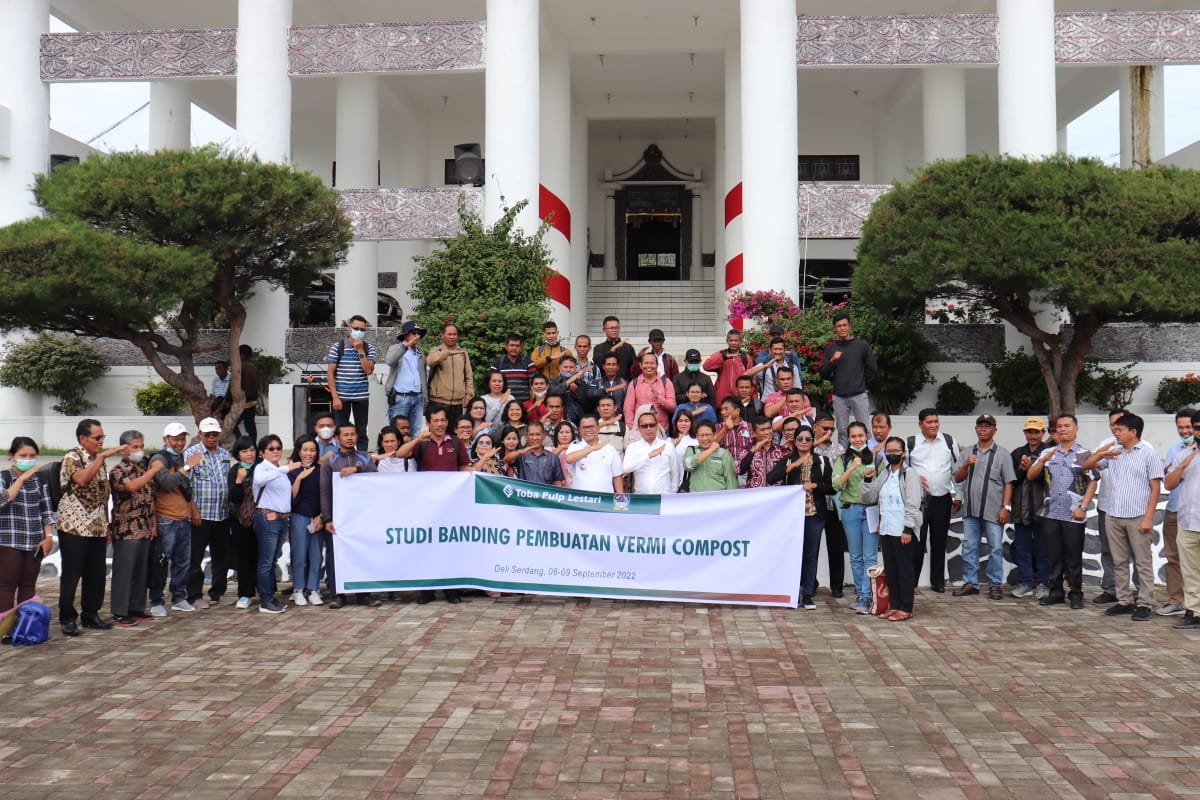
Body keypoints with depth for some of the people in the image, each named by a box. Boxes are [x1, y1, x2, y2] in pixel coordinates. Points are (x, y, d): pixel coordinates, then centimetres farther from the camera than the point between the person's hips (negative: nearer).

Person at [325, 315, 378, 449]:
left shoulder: (369, 348, 5)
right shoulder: (337, 346, 0)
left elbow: (369, 370, -6)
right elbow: (330, 373, -2)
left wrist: (360, 350, -12)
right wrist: (335, 397, -9)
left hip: (362, 396, 2)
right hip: (341, 396, -1)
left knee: (361, 432, 7)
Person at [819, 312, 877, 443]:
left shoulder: (862, 345, 3)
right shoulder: (830, 348, 8)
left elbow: (872, 369, 8)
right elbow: (823, 374, 5)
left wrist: (861, 384, 7)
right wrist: (832, 360, -10)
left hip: (859, 395, -2)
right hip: (839, 397, 2)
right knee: (842, 431, 5)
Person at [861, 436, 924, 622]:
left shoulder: (909, 474, -6)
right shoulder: (884, 475, 13)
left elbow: (913, 504, -11)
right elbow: (870, 497, 12)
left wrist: (907, 529, -16)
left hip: (903, 530, -6)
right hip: (886, 529, 7)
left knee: (905, 569, 0)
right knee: (890, 569, 9)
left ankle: (905, 609, 5)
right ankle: (894, 605, 17)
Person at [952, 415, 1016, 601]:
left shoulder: (1003, 454, 2)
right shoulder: (967, 452, 12)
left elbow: (1008, 483, -2)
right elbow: (957, 478, 9)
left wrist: (1006, 507, -9)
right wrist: (966, 465, -9)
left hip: (993, 511, -3)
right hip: (970, 509, 4)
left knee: (995, 548, 0)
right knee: (969, 547, 7)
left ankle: (995, 585, 8)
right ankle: (970, 583, 15)